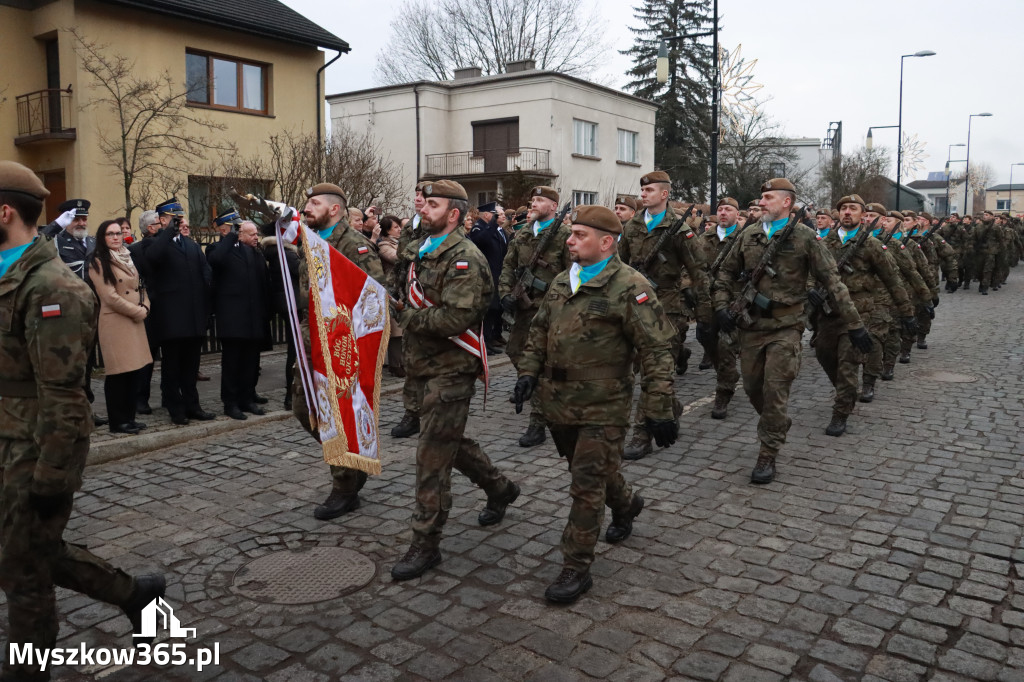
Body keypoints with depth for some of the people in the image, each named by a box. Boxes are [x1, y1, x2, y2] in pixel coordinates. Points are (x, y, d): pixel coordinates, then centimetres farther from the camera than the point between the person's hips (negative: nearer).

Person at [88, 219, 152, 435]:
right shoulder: (99, 263, -6)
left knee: (135, 370, 8)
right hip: (115, 323, -7)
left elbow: (140, 287, 19)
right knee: (118, 373, -3)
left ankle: (129, 417, 17)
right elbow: (110, 297, -12)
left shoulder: (128, 258, 17)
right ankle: (118, 422, 6)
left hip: (135, 322, 7)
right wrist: (138, 312, -9)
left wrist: (145, 307, 0)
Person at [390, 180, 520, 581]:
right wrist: (406, 312, 4)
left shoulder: (464, 258, -16)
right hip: (430, 365, 10)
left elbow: (456, 318, -26)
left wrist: (407, 316, -15)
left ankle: (426, 544, 6)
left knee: (433, 456, -5)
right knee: (450, 441, 21)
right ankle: (500, 489, 43)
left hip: (452, 368, -10)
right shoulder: (424, 251, 14)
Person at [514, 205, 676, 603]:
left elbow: (656, 351, -15)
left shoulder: (630, 287, -14)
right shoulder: (561, 283, 9)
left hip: (602, 406, -7)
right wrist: (529, 371, 6)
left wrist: (659, 409, -18)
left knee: (588, 485, -3)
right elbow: (539, 331, 20)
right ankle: (626, 505, 52)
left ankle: (576, 569, 9)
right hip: (558, 402, 7)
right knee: (591, 470, 23)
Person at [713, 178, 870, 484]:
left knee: (775, 390, -5)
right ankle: (776, 425, 42)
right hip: (751, 324, 4)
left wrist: (854, 325, -6)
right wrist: (721, 306, -2)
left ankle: (768, 456, 7)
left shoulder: (805, 237, -4)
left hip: (785, 326, -4)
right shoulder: (749, 236, 7)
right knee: (752, 387, 13)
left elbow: (832, 283, -4)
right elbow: (726, 273, 14)